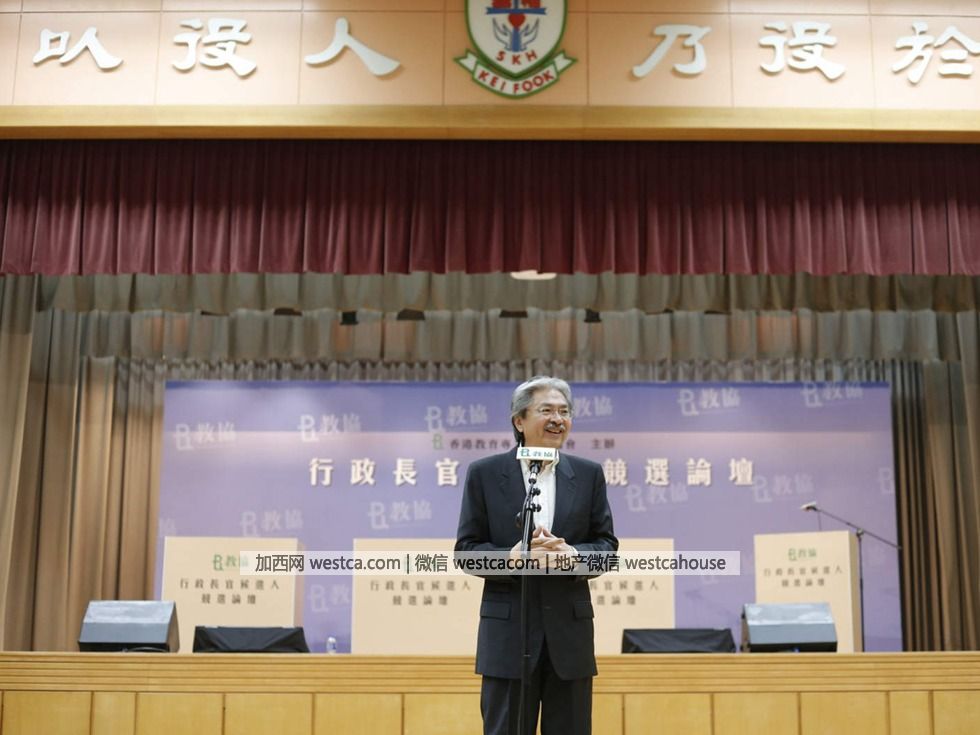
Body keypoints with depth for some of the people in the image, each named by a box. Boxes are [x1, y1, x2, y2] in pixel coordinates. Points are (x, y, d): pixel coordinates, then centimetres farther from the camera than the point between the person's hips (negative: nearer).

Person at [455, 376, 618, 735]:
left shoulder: (589, 474, 8)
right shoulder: (484, 474, 2)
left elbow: (607, 544, 6)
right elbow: (466, 549, 0)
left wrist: (572, 554, -15)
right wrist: (510, 557, -19)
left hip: (570, 631, 2)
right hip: (508, 633, -2)